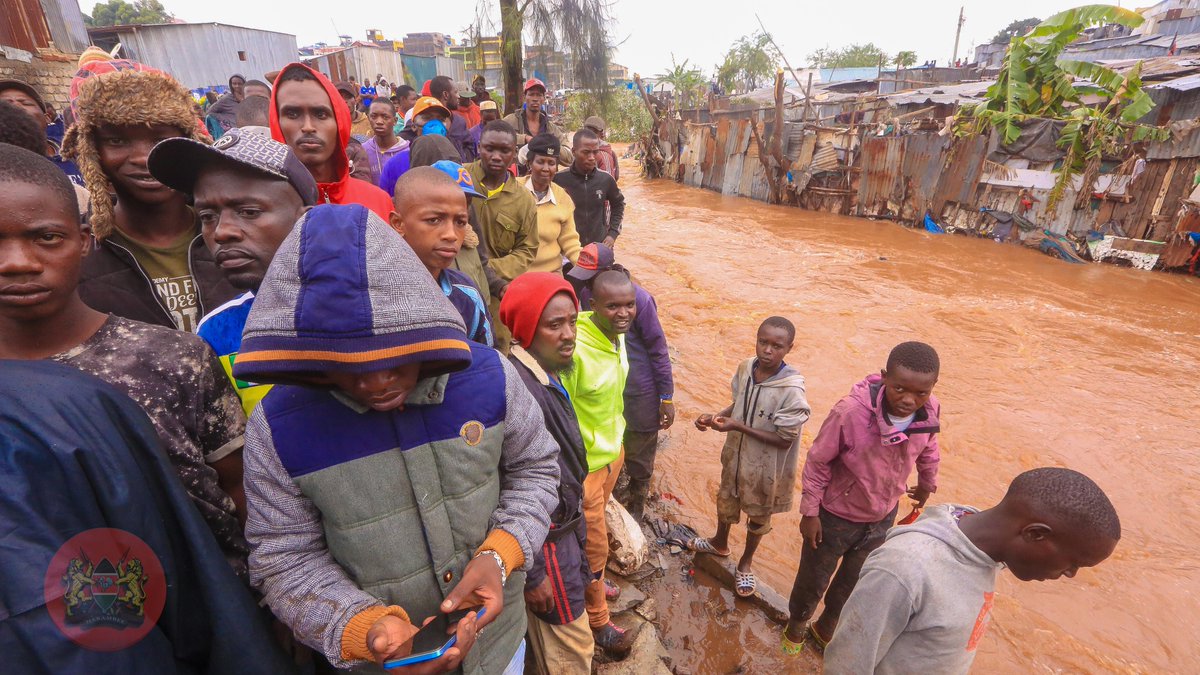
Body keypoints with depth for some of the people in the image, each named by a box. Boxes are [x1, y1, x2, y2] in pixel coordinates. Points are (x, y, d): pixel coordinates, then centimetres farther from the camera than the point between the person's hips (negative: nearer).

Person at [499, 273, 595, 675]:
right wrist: (532, 572, -19)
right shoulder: (519, 388, -30)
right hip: (546, 543, -8)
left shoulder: (548, 376, 0)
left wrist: (575, 524, 16)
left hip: (564, 526, 8)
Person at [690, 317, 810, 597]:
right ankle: (720, 543, 57)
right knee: (726, 500, 27)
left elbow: (784, 440, -23)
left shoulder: (792, 390, -30)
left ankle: (746, 562, 49)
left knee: (758, 515, 21)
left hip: (765, 466, -5)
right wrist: (716, 416, -13)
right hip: (735, 453, 5)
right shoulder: (745, 368, -14)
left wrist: (737, 426, -29)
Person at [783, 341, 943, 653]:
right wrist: (810, 512, -13)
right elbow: (818, 461, -20)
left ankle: (825, 629, 54)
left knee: (853, 583, 26)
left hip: (882, 517, 5)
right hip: (836, 516, -4)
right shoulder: (850, 411, -35)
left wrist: (927, 483, 21)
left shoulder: (930, 410, -19)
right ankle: (797, 624, 52)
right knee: (814, 580, 20)